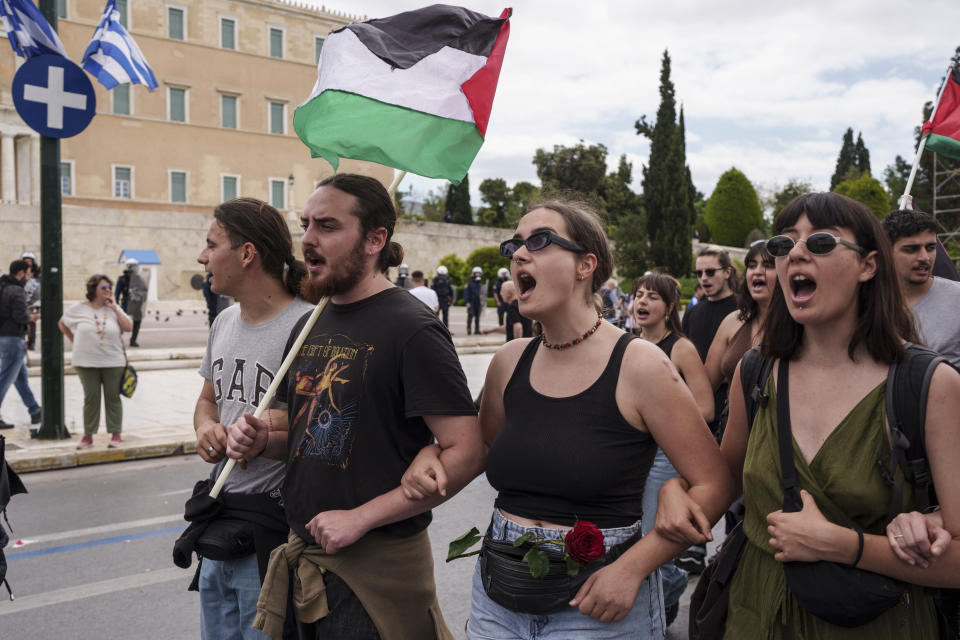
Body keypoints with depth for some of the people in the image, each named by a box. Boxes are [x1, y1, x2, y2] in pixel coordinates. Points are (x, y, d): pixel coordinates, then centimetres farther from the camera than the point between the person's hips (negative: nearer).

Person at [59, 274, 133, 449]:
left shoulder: (113, 308, 4)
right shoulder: (79, 309, 2)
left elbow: (128, 327, -6)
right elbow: (62, 323, 16)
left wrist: (114, 308, -9)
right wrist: (75, 341, 9)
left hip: (113, 362, 0)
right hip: (87, 362, 0)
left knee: (113, 398, 3)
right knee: (91, 398, 3)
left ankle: (116, 434, 11)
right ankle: (88, 436, 10)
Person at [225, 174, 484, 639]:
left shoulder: (411, 329, -16)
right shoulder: (309, 327, 8)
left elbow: (466, 453, -21)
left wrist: (360, 518, -20)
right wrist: (263, 440, -1)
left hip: (376, 565, -7)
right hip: (304, 554, 7)